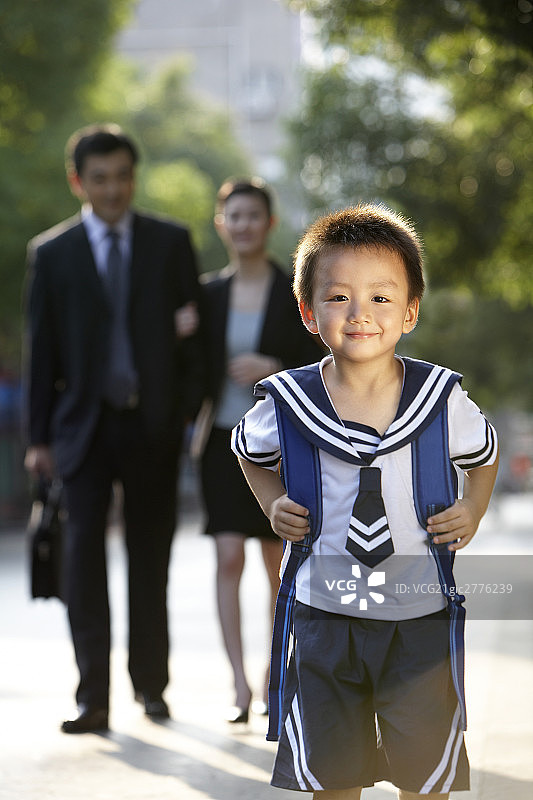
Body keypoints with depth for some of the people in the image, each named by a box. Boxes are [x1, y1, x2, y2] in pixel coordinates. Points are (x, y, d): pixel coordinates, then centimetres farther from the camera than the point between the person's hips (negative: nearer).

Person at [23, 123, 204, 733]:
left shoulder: (171, 243, 6)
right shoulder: (52, 253, 4)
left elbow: (192, 333, 6)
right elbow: (41, 350, 4)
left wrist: (191, 412, -3)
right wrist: (38, 436, 1)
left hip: (153, 425, 1)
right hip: (86, 426, -1)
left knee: (150, 557, 9)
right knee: (83, 552, -8)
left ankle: (150, 683, 23)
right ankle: (93, 698, -7)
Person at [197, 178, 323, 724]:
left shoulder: (297, 292, -1)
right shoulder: (207, 293, 7)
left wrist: (274, 369, -18)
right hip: (225, 441, 1)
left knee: (277, 565, 7)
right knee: (229, 559, -11)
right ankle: (240, 685, -11)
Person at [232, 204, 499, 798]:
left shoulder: (442, 398, -9)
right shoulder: (289, 402, -8)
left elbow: (484, 456, 13)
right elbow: (249, 451, 15)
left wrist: (472, 512, -2)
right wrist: (274, 504, 1)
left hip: (420, 616, 0)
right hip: (325, 610, 1)